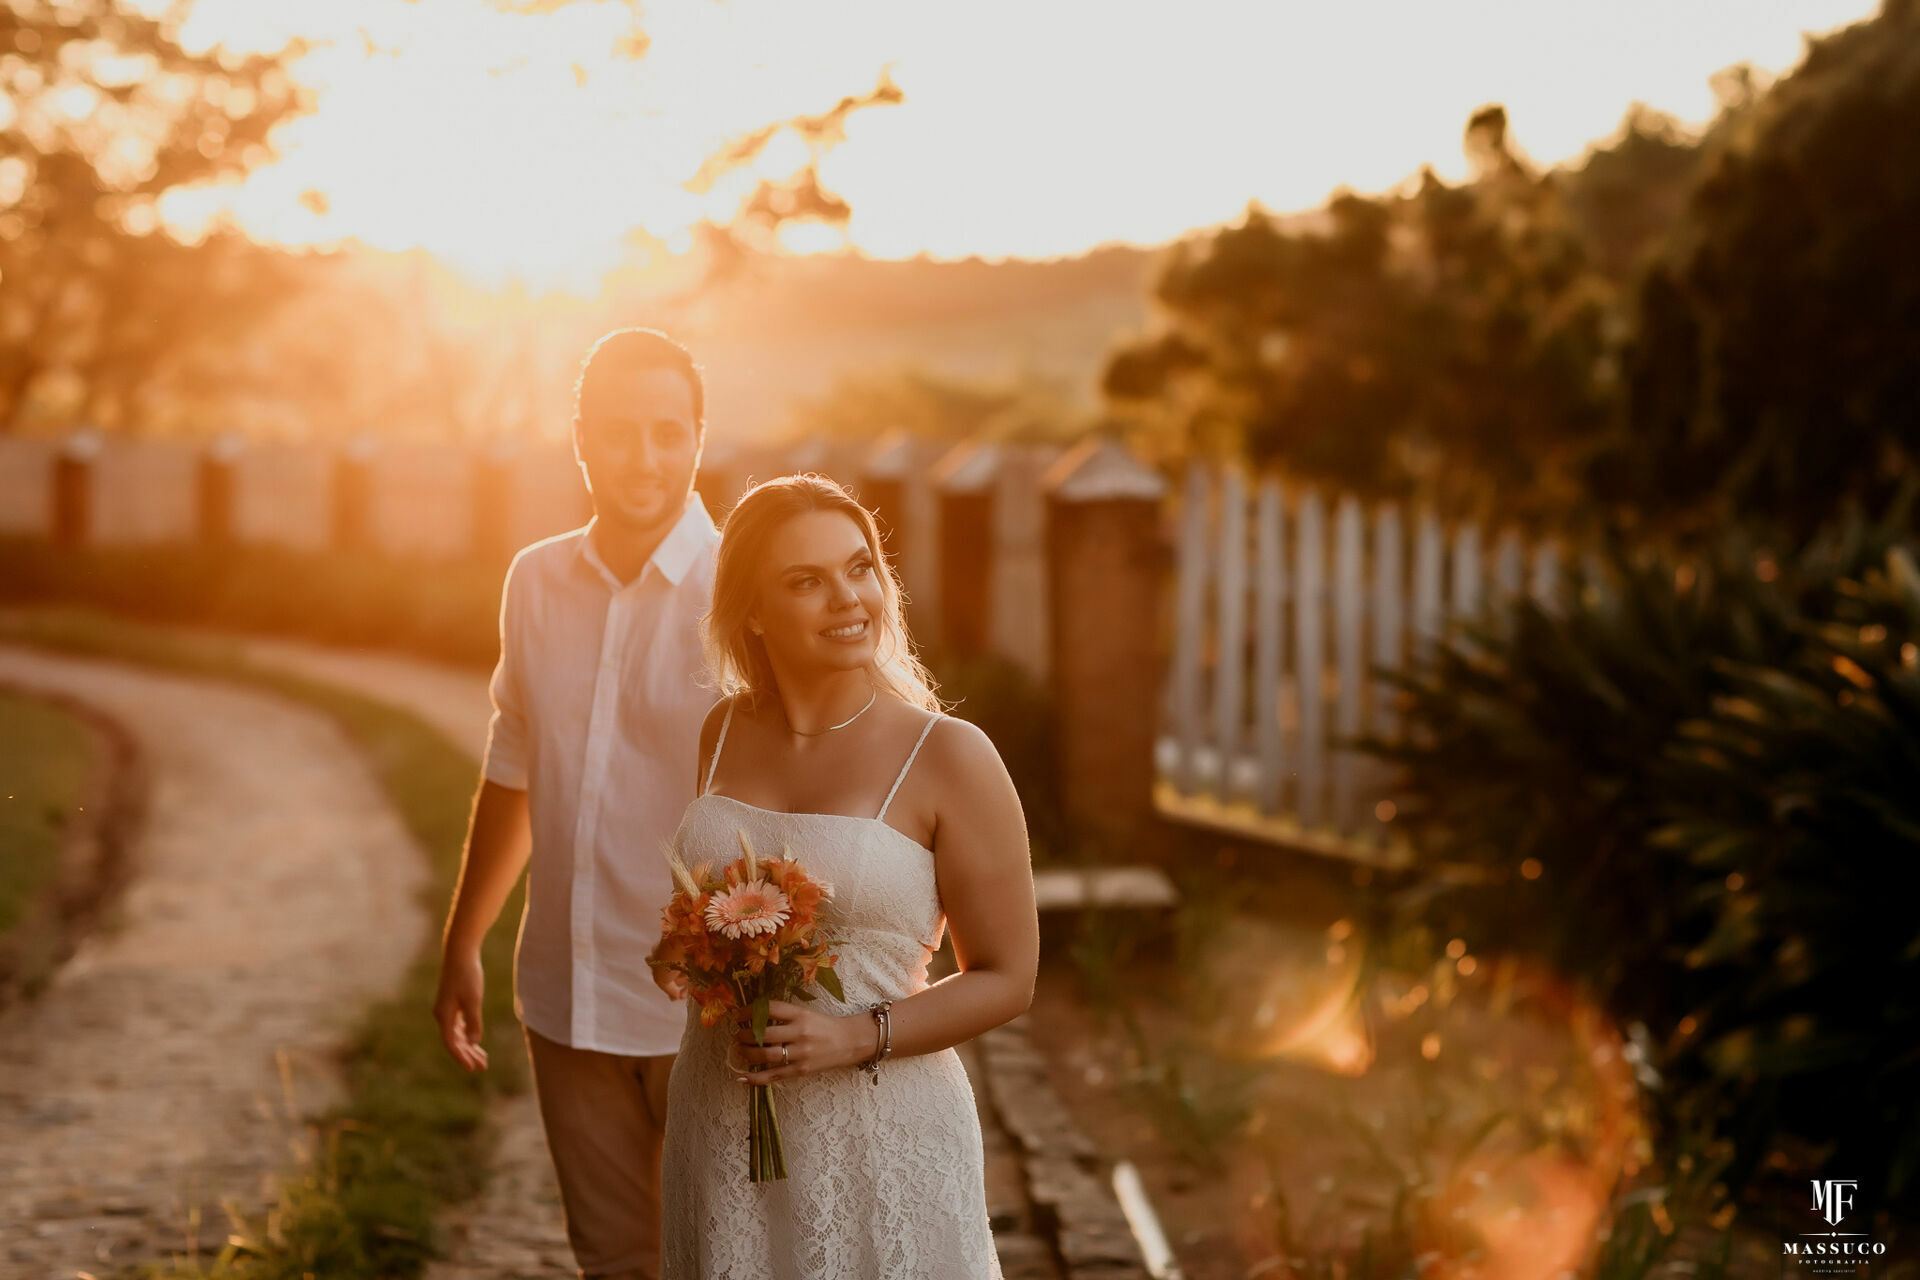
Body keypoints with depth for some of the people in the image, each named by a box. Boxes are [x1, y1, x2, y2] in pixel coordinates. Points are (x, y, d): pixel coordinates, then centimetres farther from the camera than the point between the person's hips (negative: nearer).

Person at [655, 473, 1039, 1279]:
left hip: (879, 1138, -4)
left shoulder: (949, 758, -12)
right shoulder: (725, 733, 2)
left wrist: (855, 1038, -20)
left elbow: (1007, 979, -7)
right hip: (721, 1131, 4)